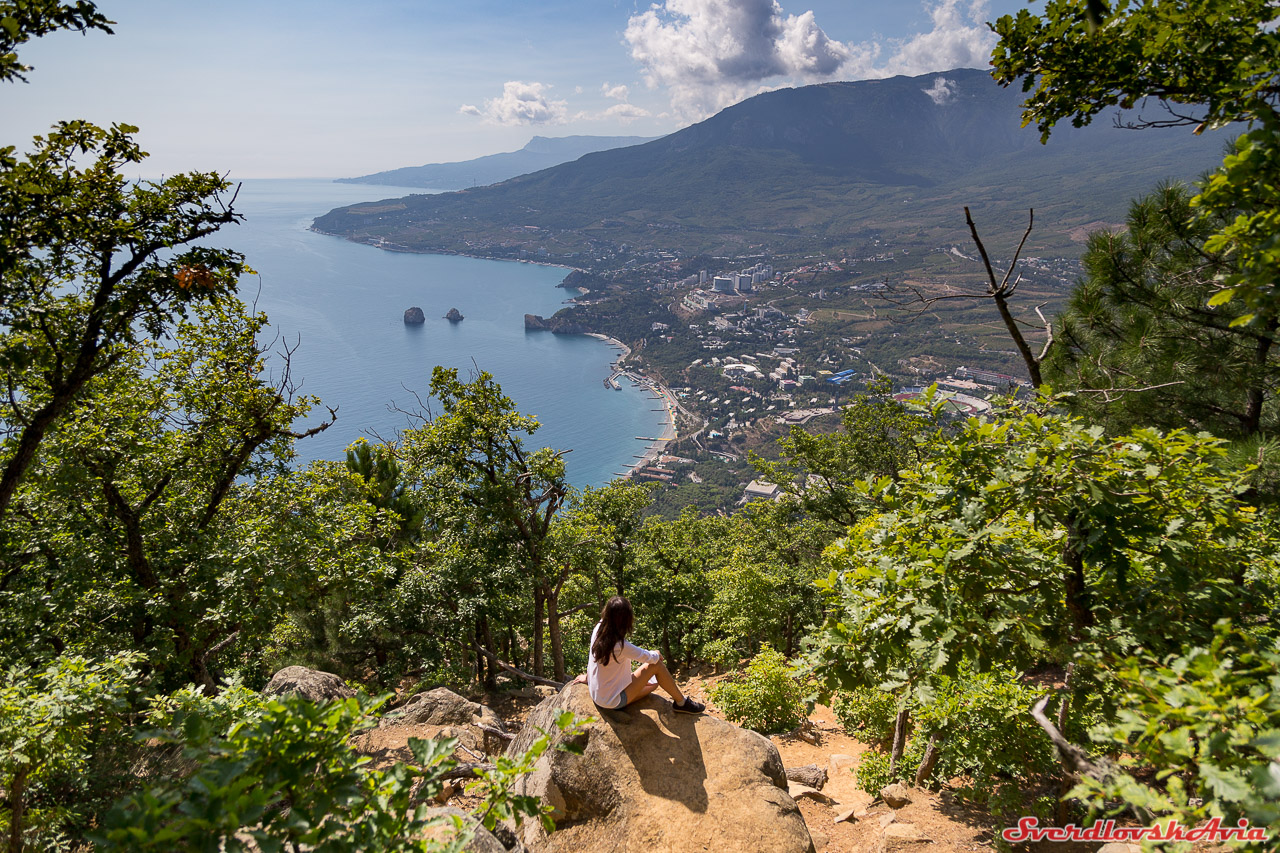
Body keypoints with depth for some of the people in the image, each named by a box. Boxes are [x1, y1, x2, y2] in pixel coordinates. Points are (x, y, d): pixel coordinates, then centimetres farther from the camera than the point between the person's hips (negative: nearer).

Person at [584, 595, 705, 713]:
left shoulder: (598, 628, -12)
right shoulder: (619, 645, -31)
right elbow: (648, 657, -13)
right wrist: (656, 655, 2)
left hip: (597, 695, 8)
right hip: (613, 701, -8)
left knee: (653, 683, 21)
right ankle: (682, 703, 10)